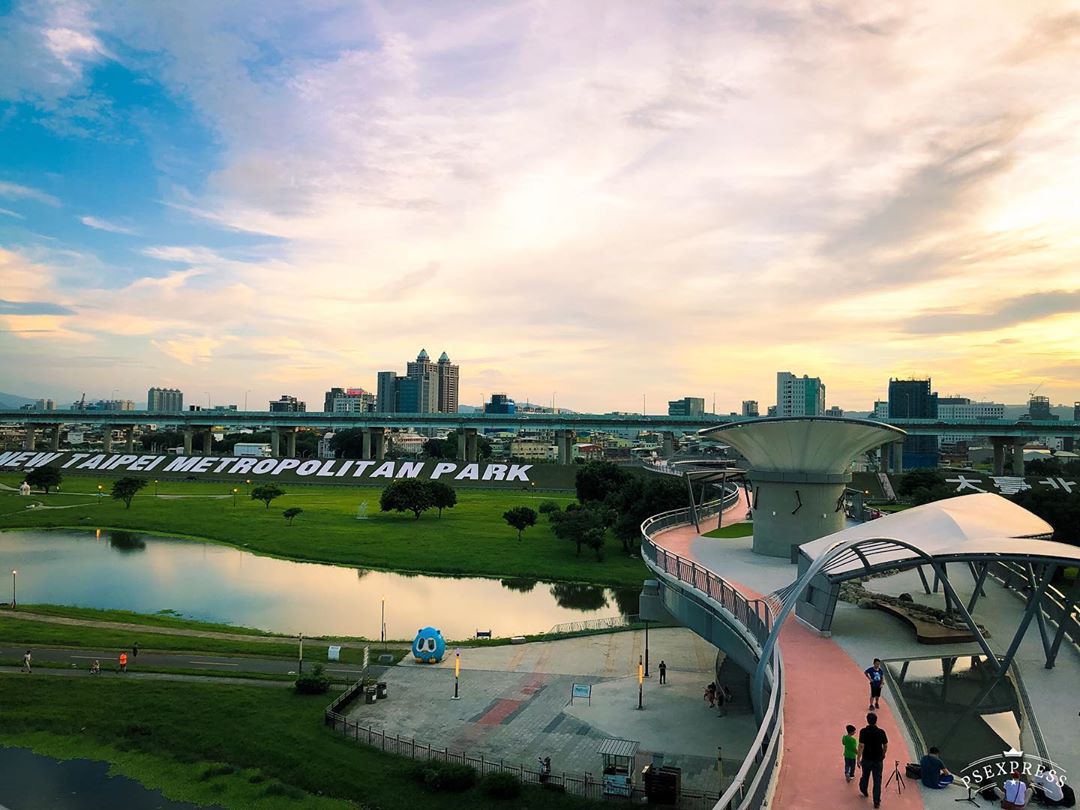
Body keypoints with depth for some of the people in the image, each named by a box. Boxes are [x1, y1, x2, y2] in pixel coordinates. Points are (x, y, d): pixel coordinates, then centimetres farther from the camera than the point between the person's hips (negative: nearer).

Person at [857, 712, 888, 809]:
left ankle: (863, 791, 44)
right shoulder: (881, 732, -8)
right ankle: (877, 802, 5)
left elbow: (861, 746, -17)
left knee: (865, 776, 22)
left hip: (866, 759, 0)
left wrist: (858, 759, -10)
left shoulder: (863, 731, -14)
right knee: (877, 780, 6)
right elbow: (885, 746, 2)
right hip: (878, 759, 0)